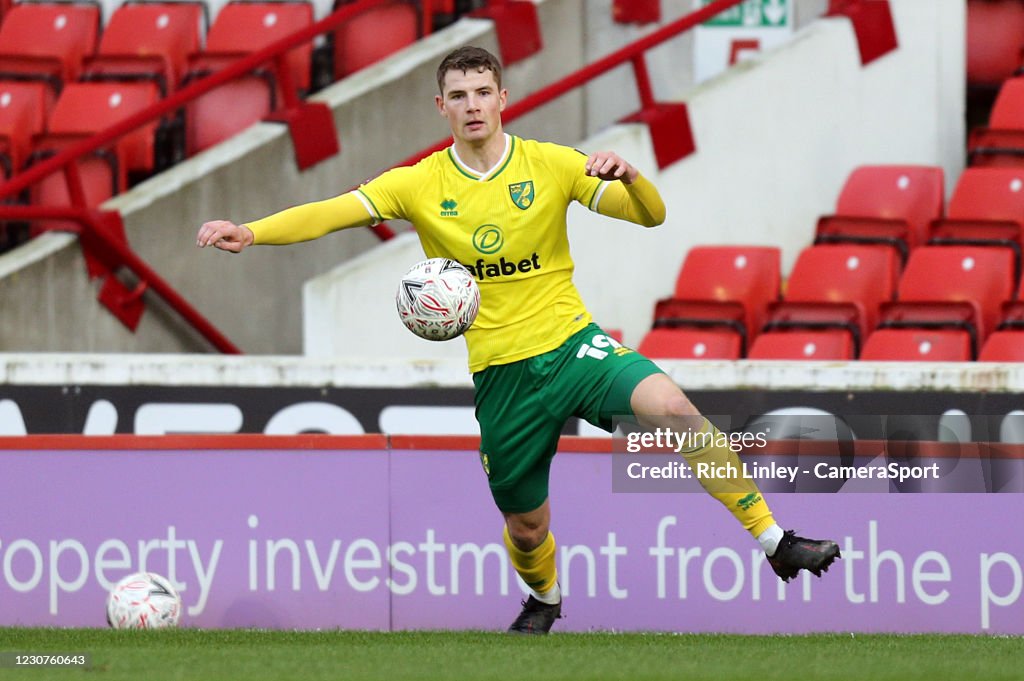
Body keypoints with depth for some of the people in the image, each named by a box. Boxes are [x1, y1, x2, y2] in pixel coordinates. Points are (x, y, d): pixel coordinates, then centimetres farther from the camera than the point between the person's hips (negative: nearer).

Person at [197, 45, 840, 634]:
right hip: (499, 372, 1)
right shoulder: (422, 184, 0)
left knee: (673, 408, -28)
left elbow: (651, 215, -3)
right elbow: (332, 212, -8)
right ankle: (544, 599, 46)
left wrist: (629, 177, -25)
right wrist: (250, 232, -23)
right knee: (527, 524, 9)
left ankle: (774, 540, -22)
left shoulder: (550, 164, -1)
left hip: (571, 343, -1)